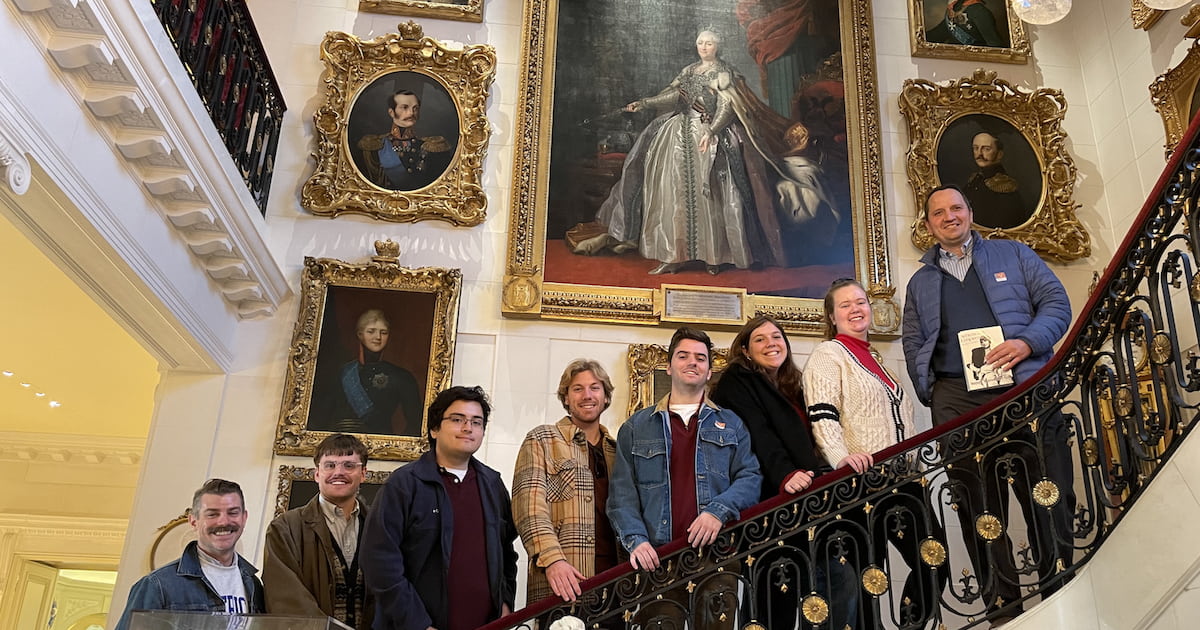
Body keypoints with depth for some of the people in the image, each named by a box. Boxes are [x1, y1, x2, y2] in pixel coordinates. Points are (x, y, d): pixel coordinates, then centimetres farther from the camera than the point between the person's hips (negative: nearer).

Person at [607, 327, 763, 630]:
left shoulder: (730, 424, 18)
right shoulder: (636, 428, 15)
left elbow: (751, 477, 5)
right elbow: (622, 494, 8)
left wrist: (719, 510, -14)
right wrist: (636, 539, -9)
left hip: (716, 551, 0)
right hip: (658, 557, 0)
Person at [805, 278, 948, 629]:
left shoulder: (872, 357, 22)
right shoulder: (828, 354, -2)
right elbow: (822, 415, -17)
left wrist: (914, 463, 30)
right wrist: (841, 457, -33)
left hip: (900, 476, 8)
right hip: (863, 481, -8)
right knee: (869, 573, -7)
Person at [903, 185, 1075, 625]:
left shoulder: (1012, 255, 18)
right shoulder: (920, 283, 22)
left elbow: (1056, 303, 9)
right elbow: (914, 348, 18)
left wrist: (1027, 342, -9)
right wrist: (933, 396, 3)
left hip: (1024, 388, -1)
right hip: (957, 400, 2)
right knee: (978, 506, 0)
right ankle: (1002, 606, 5)